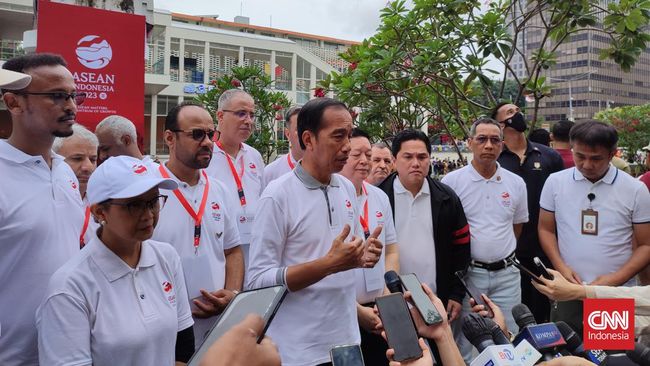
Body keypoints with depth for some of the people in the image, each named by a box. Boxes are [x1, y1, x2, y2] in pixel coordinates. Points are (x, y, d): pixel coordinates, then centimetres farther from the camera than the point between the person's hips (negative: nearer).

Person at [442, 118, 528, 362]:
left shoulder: (516, 183, 5)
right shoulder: (452, 181, -6)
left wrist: (501, 253, 12)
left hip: (507, 274, 3)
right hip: (468, 273, -3)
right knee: (464, 341, 7)